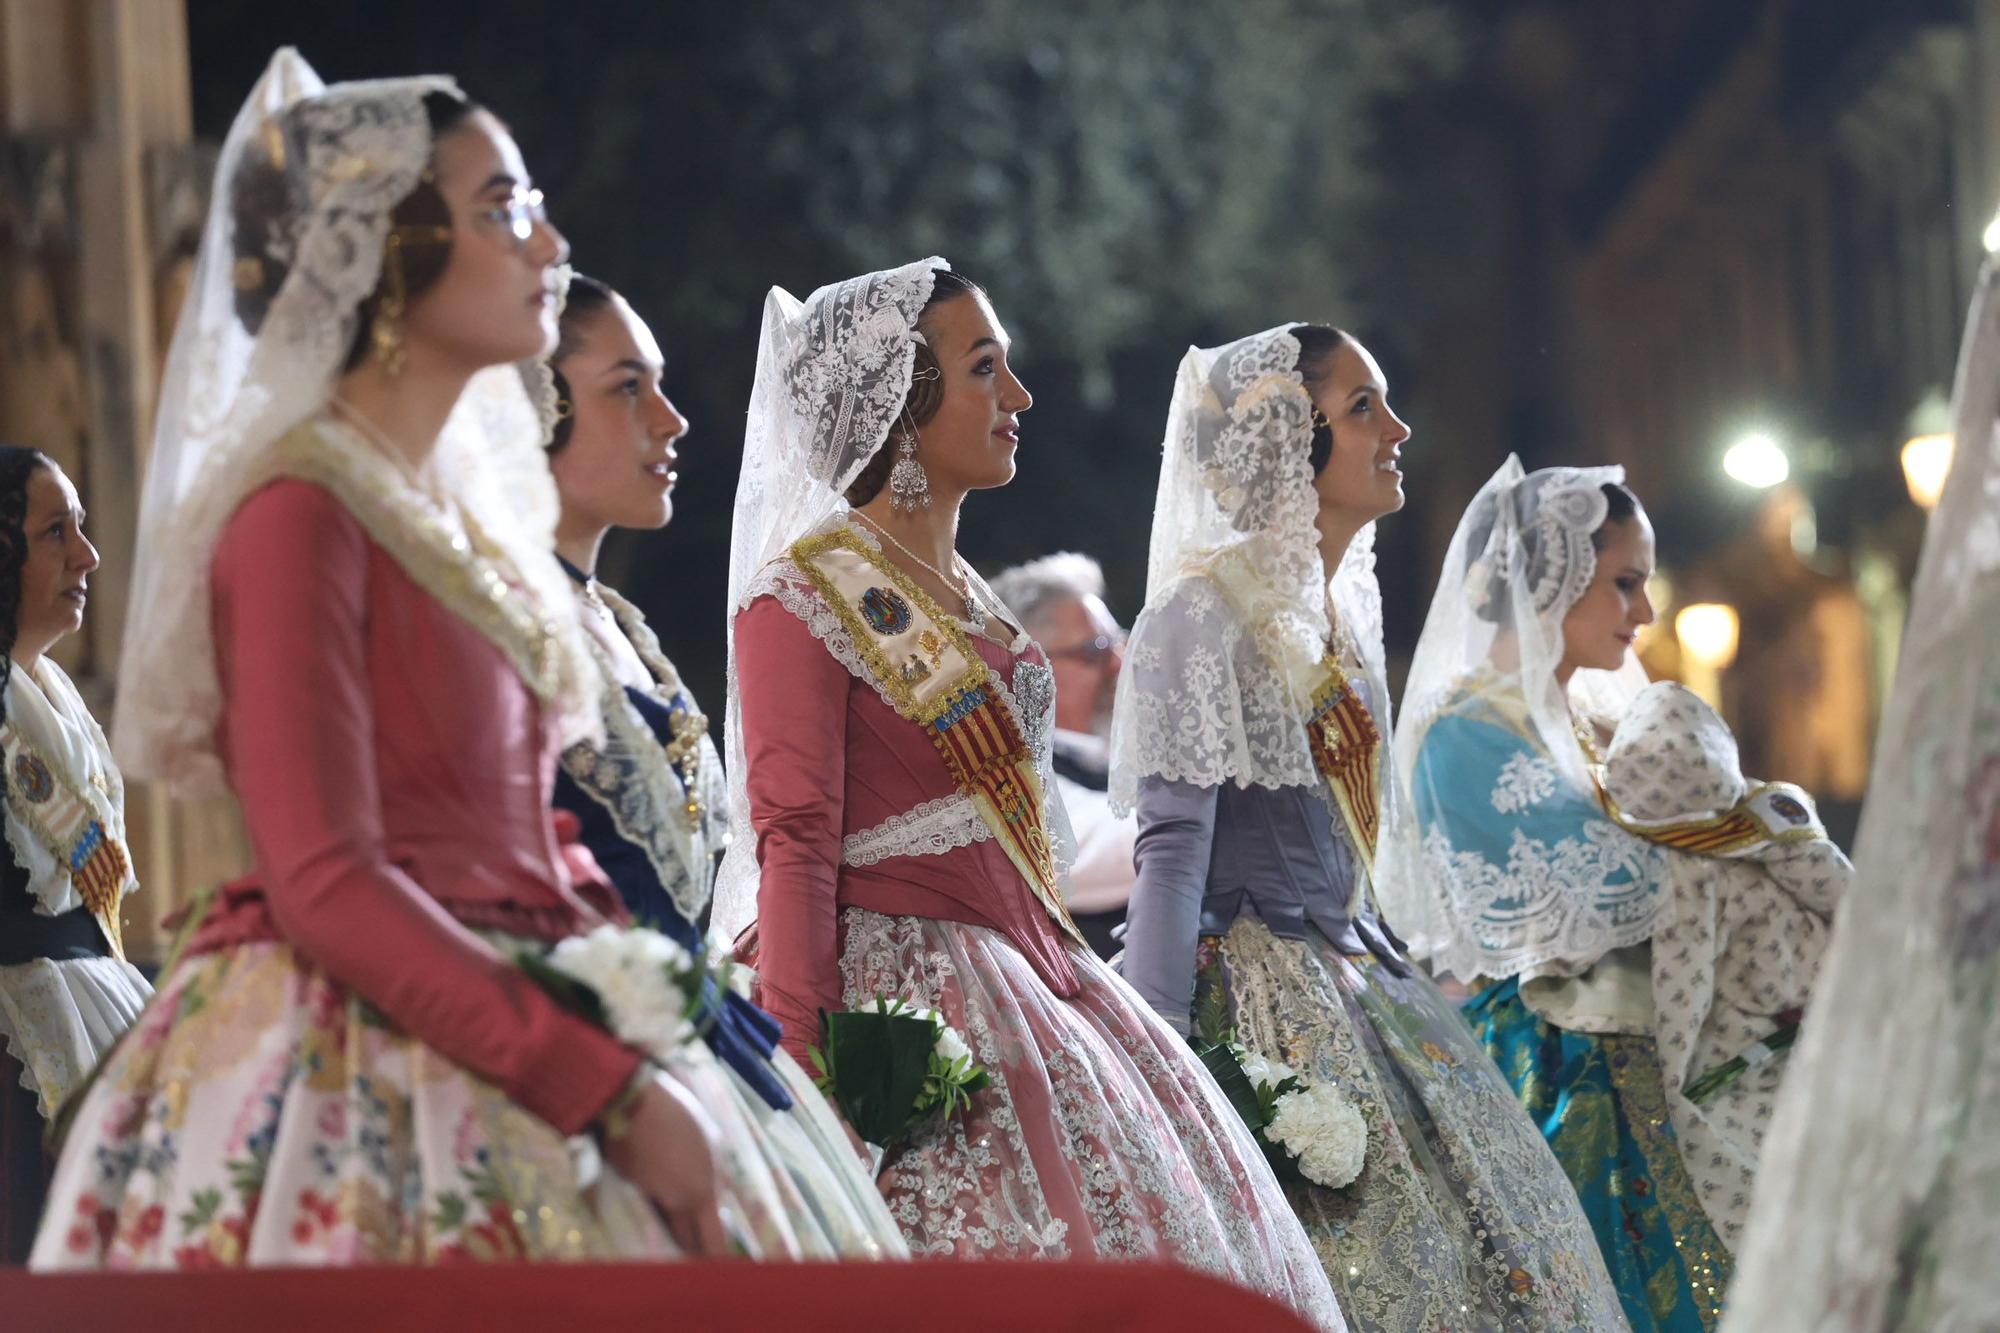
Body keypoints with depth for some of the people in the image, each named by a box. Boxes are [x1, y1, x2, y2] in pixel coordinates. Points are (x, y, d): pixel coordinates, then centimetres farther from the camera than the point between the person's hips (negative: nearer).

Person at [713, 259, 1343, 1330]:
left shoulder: (962, 593, 18)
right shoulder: (806, 593, -8)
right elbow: (796, 843, -16)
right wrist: (803, 1079, -23)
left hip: (1033, 971, 9)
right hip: (909, 990, -9)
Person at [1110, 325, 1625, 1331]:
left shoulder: (1341, 608, 14)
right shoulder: (1206, 613, -12)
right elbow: (1173, 849, -18)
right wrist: (1161, 1063, -23)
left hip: (1353, 977, 9)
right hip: (1258, 998, -9)